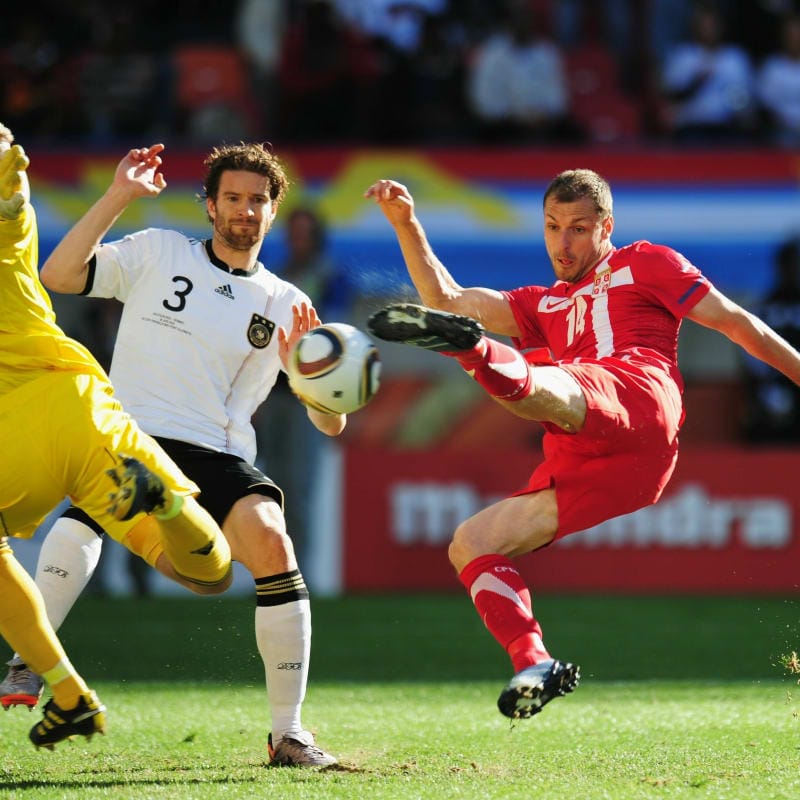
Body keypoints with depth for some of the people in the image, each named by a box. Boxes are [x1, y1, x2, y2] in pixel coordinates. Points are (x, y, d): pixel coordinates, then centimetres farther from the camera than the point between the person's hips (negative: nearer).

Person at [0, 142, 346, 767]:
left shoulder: (284, 305, 14)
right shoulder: (157, 253, 13)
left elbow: (333, 422, 11)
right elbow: (58, 275, 0)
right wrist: (117, 198, -6)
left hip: (218, 455, 1)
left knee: (272, 543, -25)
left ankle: (288, 734, -16)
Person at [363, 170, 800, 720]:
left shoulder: (643, 264, 24)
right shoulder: (544, 307, 39)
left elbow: (735, 322, 19)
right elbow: (446, 298, 30)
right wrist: (406, 223, 21)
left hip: (635, 397, -7)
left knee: (536, 389, -37)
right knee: (470, 545, -4)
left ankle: (474, 350, -69)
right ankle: (534, 666, -19)